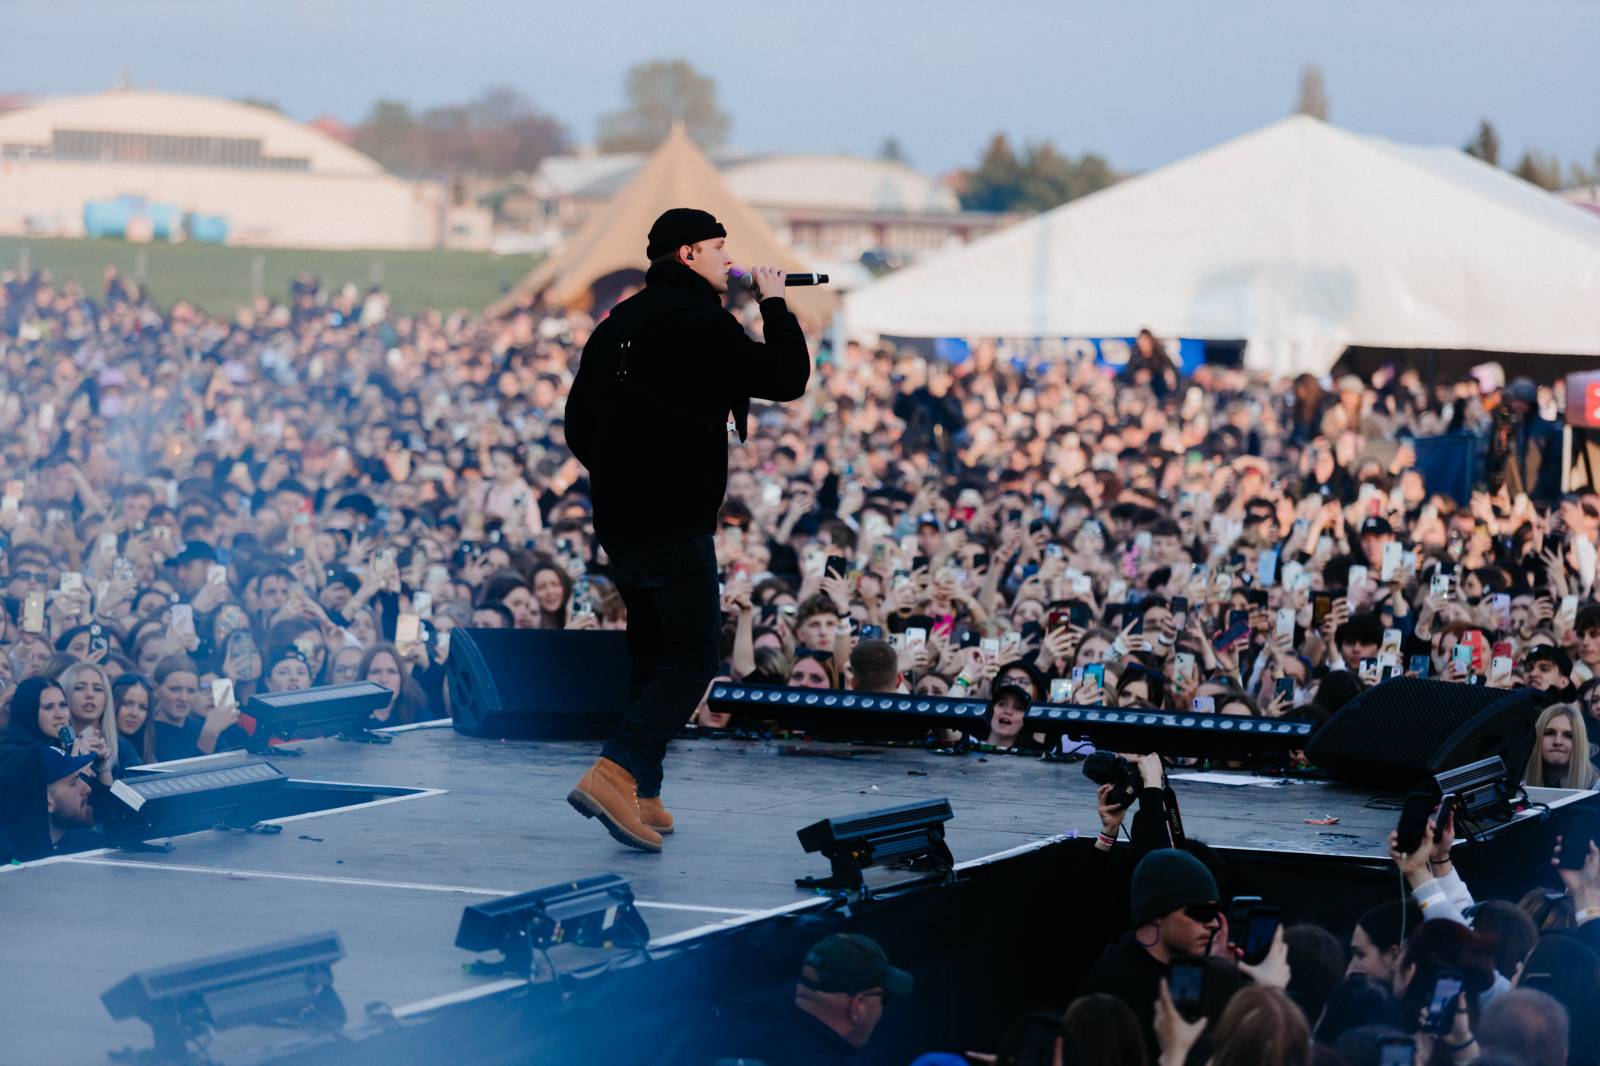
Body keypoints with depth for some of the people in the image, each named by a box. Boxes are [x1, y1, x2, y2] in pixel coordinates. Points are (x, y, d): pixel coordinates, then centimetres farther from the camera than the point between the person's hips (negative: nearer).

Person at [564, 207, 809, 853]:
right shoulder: (701, 321, -11)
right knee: (693, 653, -6)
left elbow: (578, 423, 18)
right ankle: (615, 774, -22)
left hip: (616, 520, 8)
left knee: (653, 652, 17)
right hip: (675, 525, -8)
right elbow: (787, 378, -9)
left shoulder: (617, 324, 14)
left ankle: (642, 798, 15)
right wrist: (775, 304, 4)